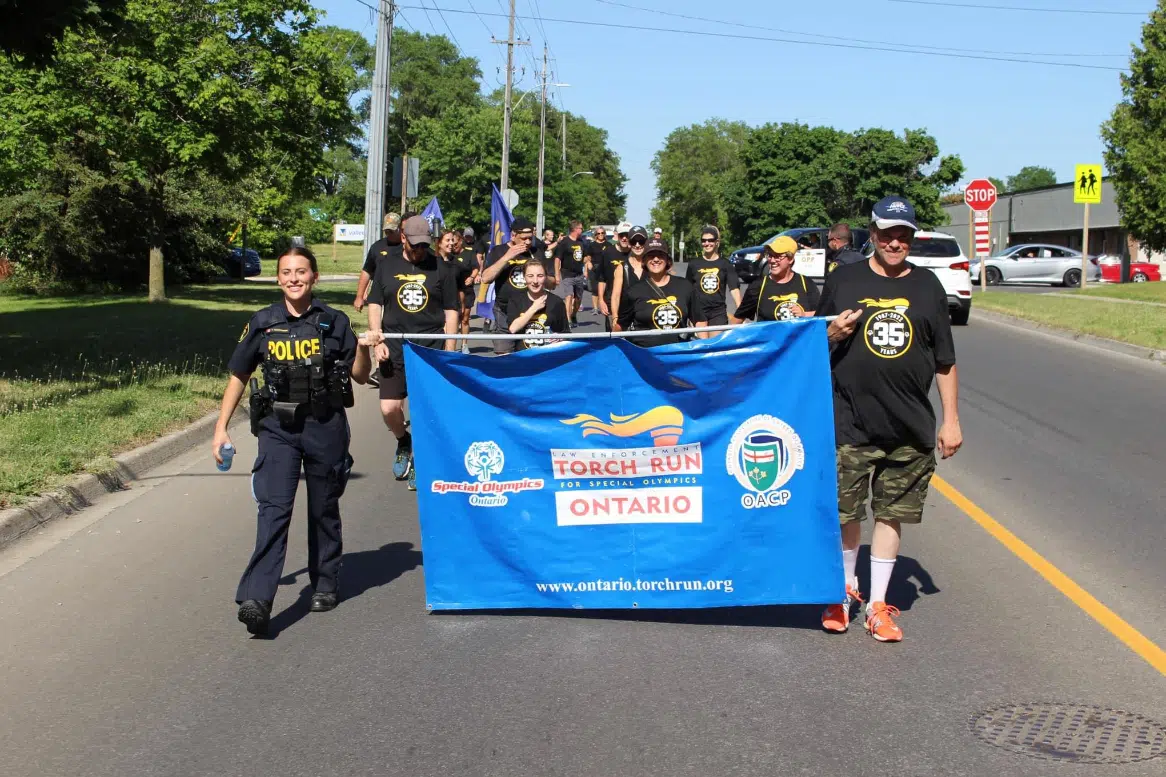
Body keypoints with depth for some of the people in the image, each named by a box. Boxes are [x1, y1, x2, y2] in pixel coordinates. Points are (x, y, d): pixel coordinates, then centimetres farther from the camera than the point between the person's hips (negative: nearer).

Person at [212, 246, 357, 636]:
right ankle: (257, 598, -21)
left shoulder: (334, 322, 0)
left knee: (324, 509, 12)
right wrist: (221, 427, 6)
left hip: (326, 427, 0)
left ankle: (325, 585, 30)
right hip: (278, 427, 0)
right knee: (274, 508, -13)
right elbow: (238, 375, 10)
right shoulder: (263, 324, 3)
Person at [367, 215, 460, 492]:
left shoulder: (439, 268, 3)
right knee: (389, 409, -4)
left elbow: (451, 312, 5)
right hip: (394, 350, 1)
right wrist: (377, 341, -4)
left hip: (430, 350, -1)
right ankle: (403, 443, 28)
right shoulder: (387, 265, 6)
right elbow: (375, 305, 9)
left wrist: (449, 353, 0)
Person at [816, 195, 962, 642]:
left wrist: (951, 420, 7)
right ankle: (845, 591, 26)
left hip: (910, 427, 2)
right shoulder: (843, 281, 3)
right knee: (845, 513, 5)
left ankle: (878, 605, 17)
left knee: (891, 514, 7)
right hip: (850, 423, -1)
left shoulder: (927, 287, 8)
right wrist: (833, 334, -12)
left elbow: (945, 361, 11)